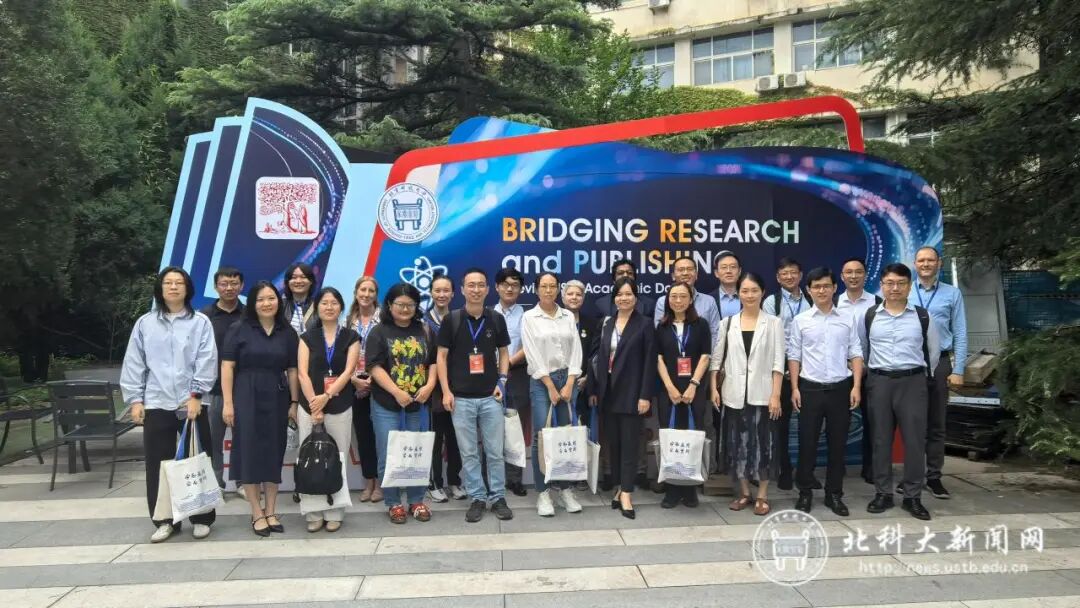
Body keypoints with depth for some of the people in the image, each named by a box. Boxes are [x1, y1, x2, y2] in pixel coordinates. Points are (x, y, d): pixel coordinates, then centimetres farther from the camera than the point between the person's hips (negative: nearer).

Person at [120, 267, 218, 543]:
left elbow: (207, 361, -5)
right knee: (158, 464, 6)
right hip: (156, 404, 2)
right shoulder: (145, 323, 8)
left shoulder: (201, 322, 2)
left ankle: (201, 518, 16)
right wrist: (135, 399, 1)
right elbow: (133, 364, 7)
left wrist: (196, 395, -12)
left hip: (192, 403, -2)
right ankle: (165, 520, 19)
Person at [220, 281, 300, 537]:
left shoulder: (287, 333, 7)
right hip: (246, 398, -3)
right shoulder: (239, 330, -1)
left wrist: (294, 402, 3)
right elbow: (227, 367, -4)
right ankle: (257, 514, 10)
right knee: (250, 452, 0)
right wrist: (228, 402, -10)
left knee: (274, 453, 7)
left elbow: (292, 370, 7)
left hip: (276, 399, 3)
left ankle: (271, 511, 18)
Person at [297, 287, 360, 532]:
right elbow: (303, 374, -2)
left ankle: (334, 514, 12)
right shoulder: (307, 337, 7)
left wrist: (326, 396, -18)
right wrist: (314, 404, -14)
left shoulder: (350, 337, 5)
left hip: (340, 407, -1)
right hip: (309, 406, 1)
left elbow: (348, 371, -6)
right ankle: (314, 514, 13)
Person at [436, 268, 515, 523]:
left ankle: (498, 497, 18)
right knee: (469, 453, 6)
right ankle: (477, 498, 17)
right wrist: (446, 391, -6)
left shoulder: (496, 319, 3)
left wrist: (501, 381, -1)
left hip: (491, 397, 1)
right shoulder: (451, 320, -2)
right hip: (461, 398, -1)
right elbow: (442, 356, 0)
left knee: (495, 451, 6)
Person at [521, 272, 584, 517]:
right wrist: (551, 387, -10)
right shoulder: (529, 317, -1)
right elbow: (533, 355, -7)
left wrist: (568, 385, -6)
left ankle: (566, 489, 14)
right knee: (542, 437, -5)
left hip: (568, 379, 3)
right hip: (541, 381, -3)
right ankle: (542, 493, 3)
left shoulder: (568, 316, 8)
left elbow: (576, 351, 4)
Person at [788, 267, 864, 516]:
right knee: (807, 442, 3)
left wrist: (856, 386, -4)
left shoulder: (848, 319, 5)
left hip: (840, 388, 1)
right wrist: (794, 388, -4)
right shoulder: (800, 320, 2)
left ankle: (834, 494, 20)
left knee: (838, 443, 7)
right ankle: (805, 492, 16)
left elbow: (855, 354, 5)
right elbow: (794, 356, 2)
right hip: (810, 388, -1)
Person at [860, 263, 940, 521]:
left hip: (913, 382, -1)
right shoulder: (869, 317, 4)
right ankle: (883, 494, 16)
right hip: (879, 382, 1)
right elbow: (861, 349, 16)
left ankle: (913, 497, 11)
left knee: (915, 440, 0)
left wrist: (925, 376, 15)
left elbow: (933, 351, 13)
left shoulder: (923, 317, 2)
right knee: (881, 439, 6)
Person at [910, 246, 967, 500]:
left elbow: (960, 334, 0)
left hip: (939, 364, 0)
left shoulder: (952, 294, 2)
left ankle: (933, 476, 17)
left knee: (936, 423, 8)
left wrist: (958, 370, -5)